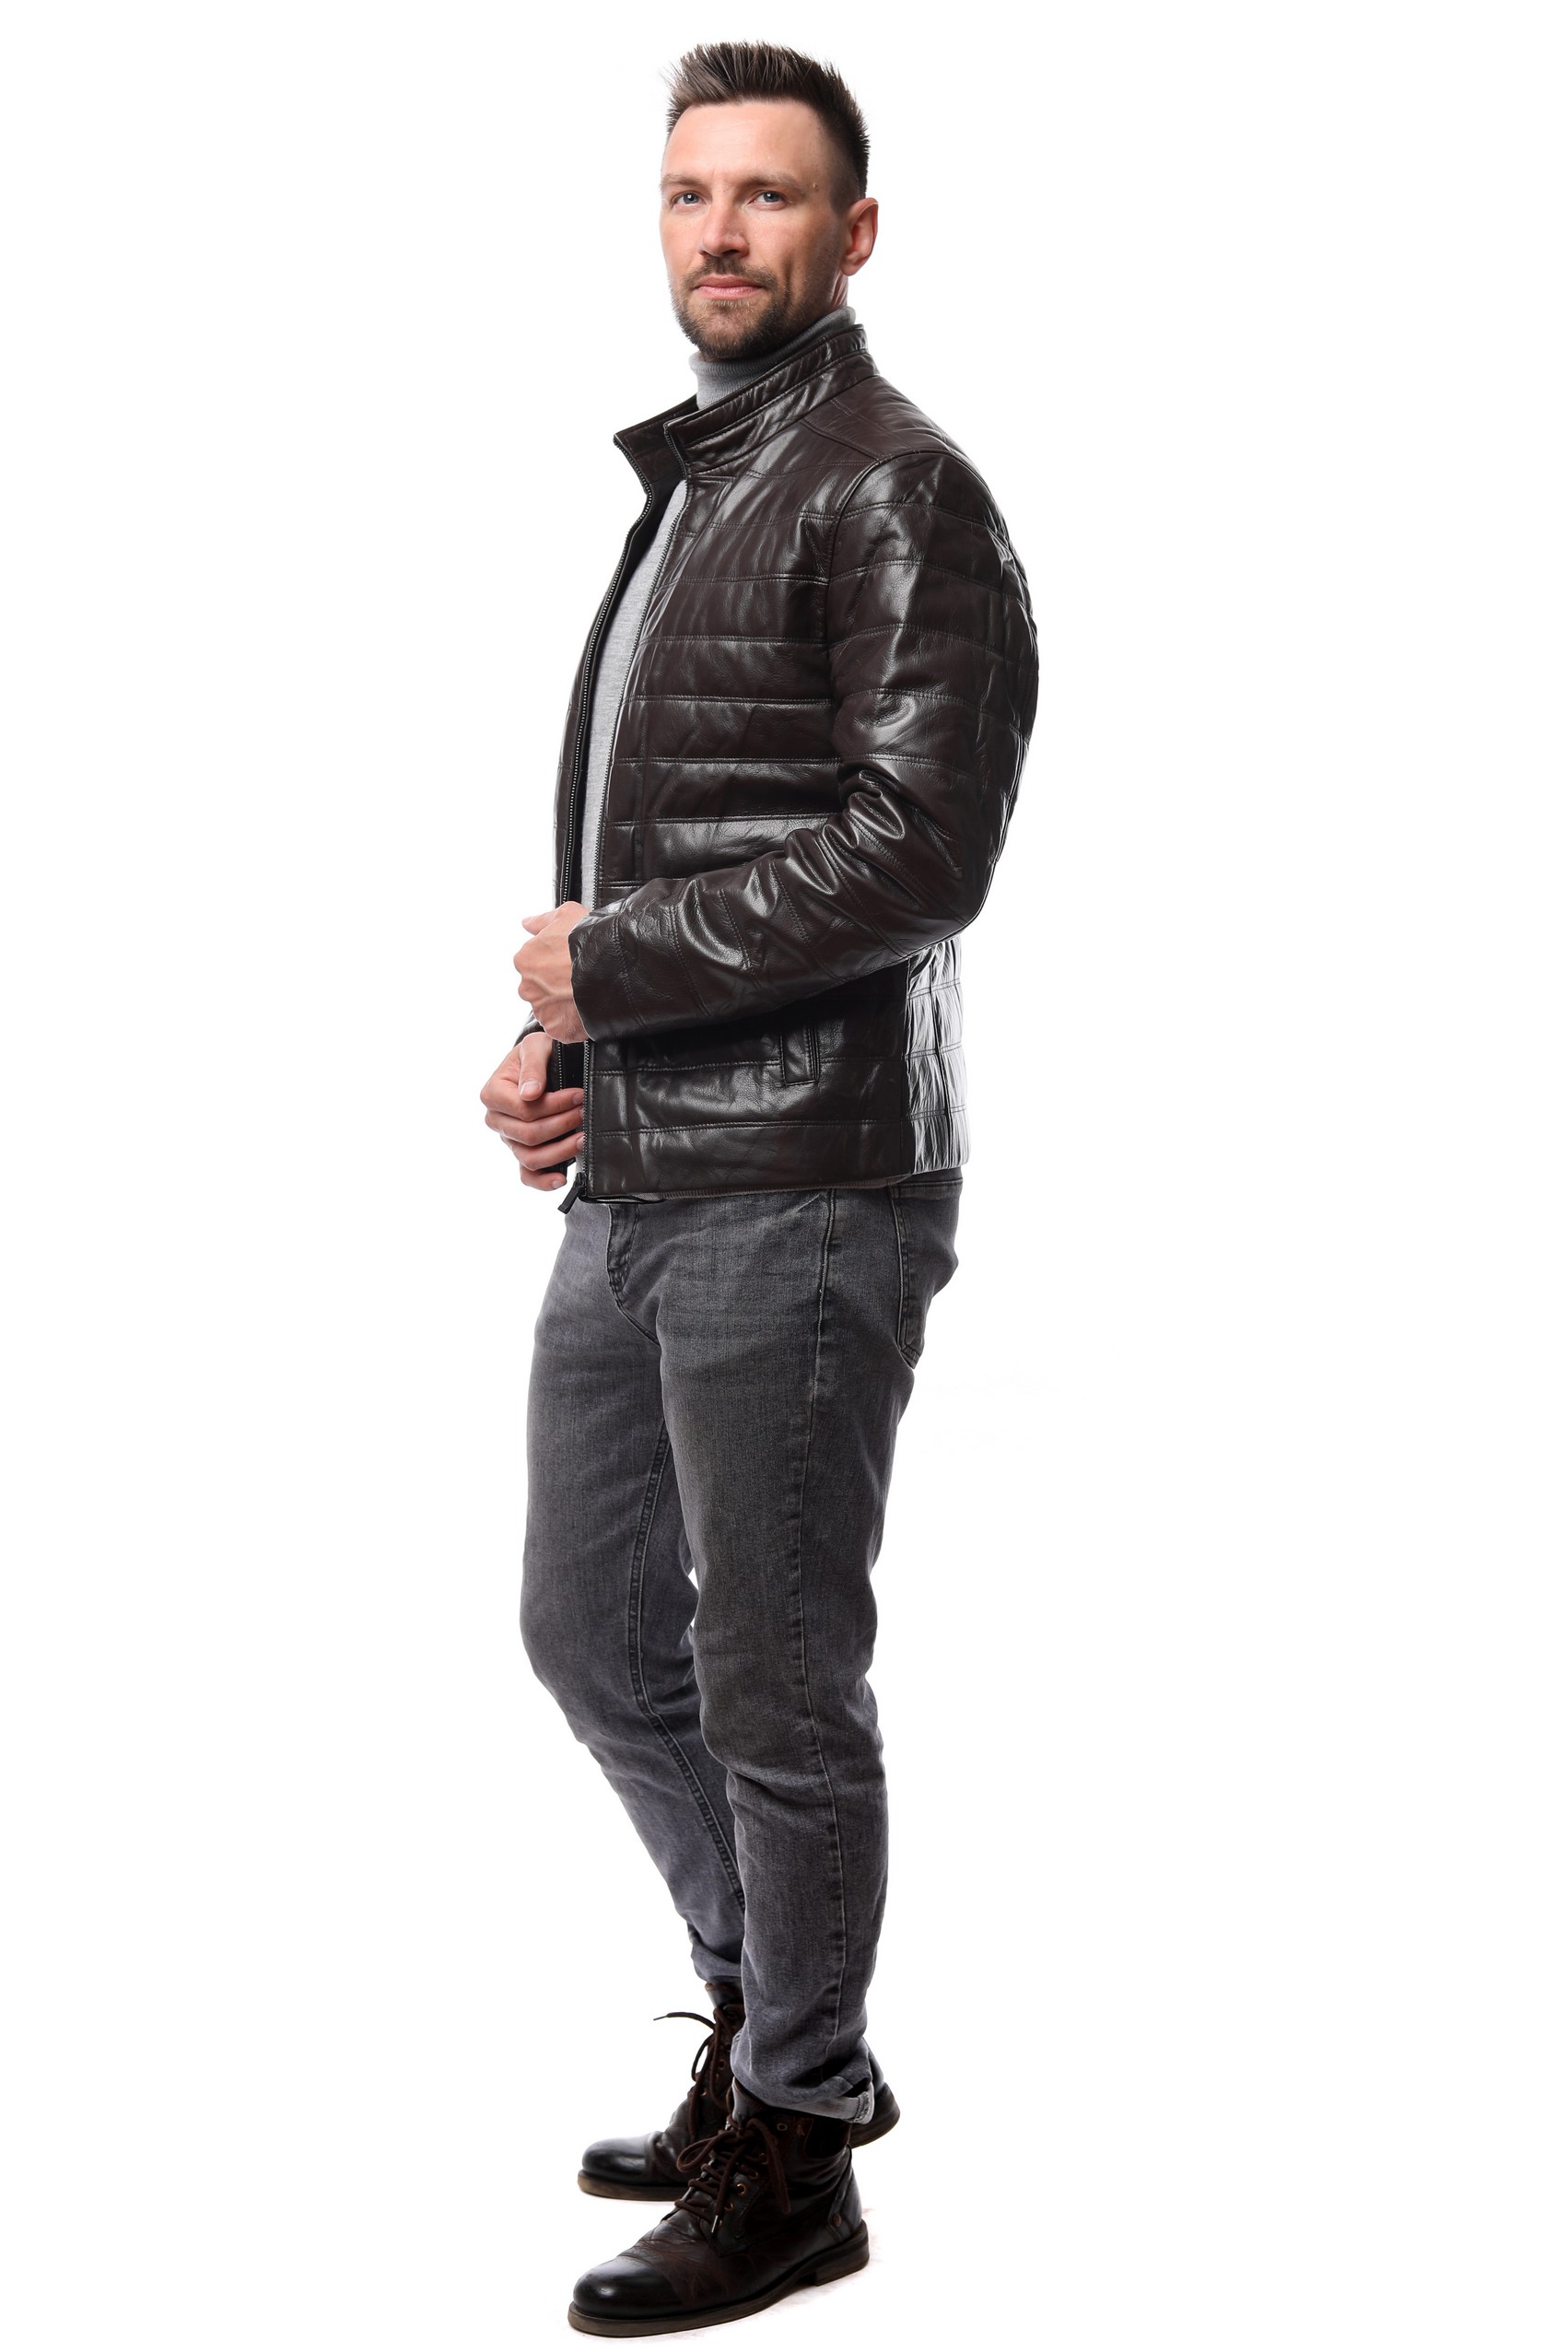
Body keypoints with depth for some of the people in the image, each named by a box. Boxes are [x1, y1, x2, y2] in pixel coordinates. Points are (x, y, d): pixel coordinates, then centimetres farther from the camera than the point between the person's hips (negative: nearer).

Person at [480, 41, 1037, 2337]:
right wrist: (561, 1043, 9)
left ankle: (786, 2162, 14)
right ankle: (784, 2024, 34)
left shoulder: (896, 491, -9)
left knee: (771, 1676, -1)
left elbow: (918, 852, -20)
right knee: (594, 1632, 17)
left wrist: (606, 962, -13)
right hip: (635, 1183, 9)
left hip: (801, 1195, -9)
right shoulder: (683, 487, 20)